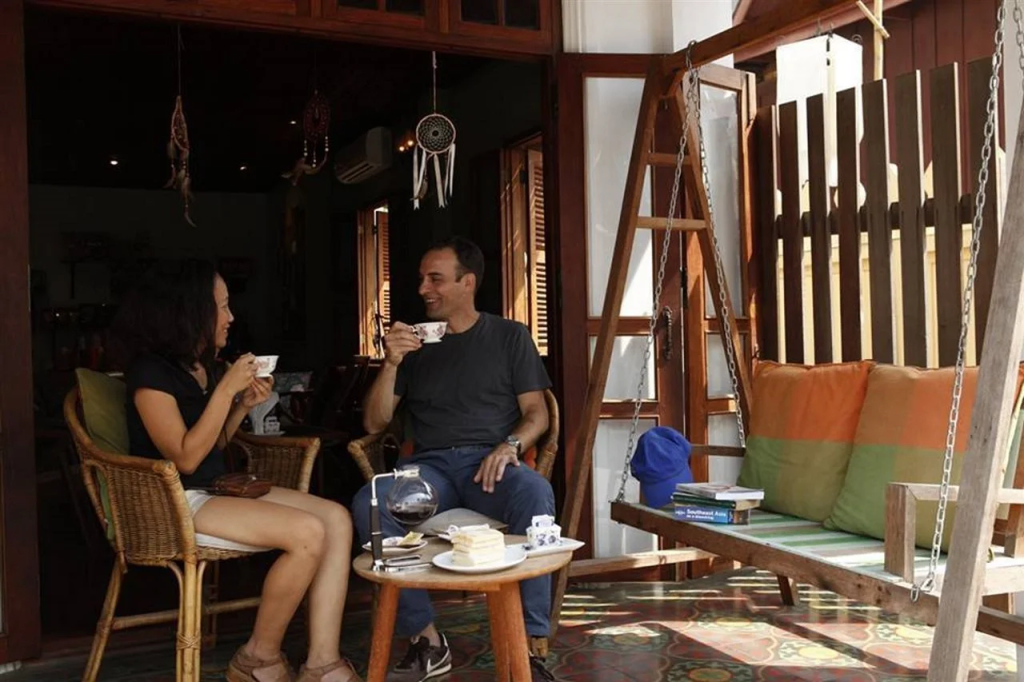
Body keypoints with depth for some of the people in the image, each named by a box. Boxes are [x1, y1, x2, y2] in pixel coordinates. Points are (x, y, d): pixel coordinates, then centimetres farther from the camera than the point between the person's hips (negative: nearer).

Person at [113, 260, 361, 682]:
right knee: (308, 533, -25)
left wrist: (244, 405, 4)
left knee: (337, 519, -11)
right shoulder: (150, 372, -13)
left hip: (221, 489, 9)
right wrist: (226, 389, -18)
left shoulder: (205, 366, 13)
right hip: (175, 504, -9)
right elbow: (186, 457, -19)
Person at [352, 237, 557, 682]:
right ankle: (426, 640, -19)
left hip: (491, 461, -2)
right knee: (368, 503, -30)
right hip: (431, 466, 2)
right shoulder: (413, 341, 17)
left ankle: (533, 646, -28)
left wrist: (511, 444, -14)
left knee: (535, 493, -37)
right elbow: (374, 423, 13)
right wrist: (391, 365, -3)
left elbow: (536, 413, 7)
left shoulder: (509, 336, 12)